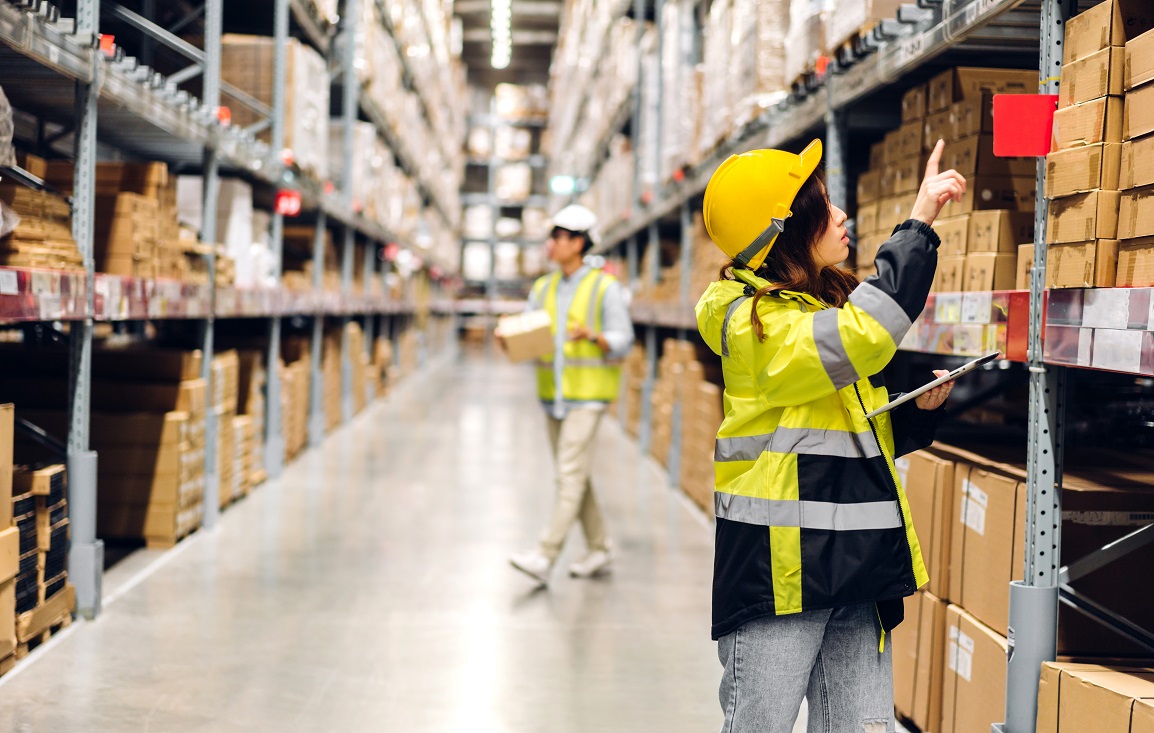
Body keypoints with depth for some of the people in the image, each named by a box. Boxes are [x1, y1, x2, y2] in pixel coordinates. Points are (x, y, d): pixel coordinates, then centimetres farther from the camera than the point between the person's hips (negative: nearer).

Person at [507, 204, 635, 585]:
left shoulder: (605, 288, -5)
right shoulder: (542, 289, 11)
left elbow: (622, 342, -8)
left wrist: (592, 336, -26)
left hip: (587, 395, -7)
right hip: (553, 393, 7)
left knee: (570, 475, -12)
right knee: (574, 476, 11)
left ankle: (544, 556, -16)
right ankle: (599, 550, 21)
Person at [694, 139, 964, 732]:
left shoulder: (835, 305, 16)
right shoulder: (753, 323, -11)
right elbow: (863, 338, -30)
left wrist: (922, 406, 3)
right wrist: (919, 223, -24)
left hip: (855, 569, 8)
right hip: (778, 571, -8)